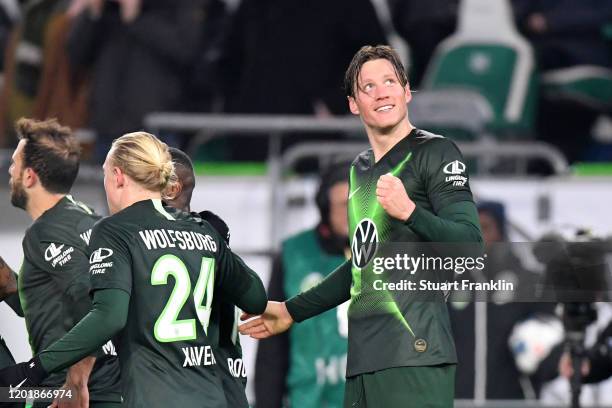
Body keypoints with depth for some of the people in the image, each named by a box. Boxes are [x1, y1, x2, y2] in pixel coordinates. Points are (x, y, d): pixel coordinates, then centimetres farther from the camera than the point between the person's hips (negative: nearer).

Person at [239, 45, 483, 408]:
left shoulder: (435, 153, 0)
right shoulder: (360, 169, 23)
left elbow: (470, 244, -9)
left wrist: (410, 211, -24)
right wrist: (292, 311, 37)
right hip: (364, 358, 7)